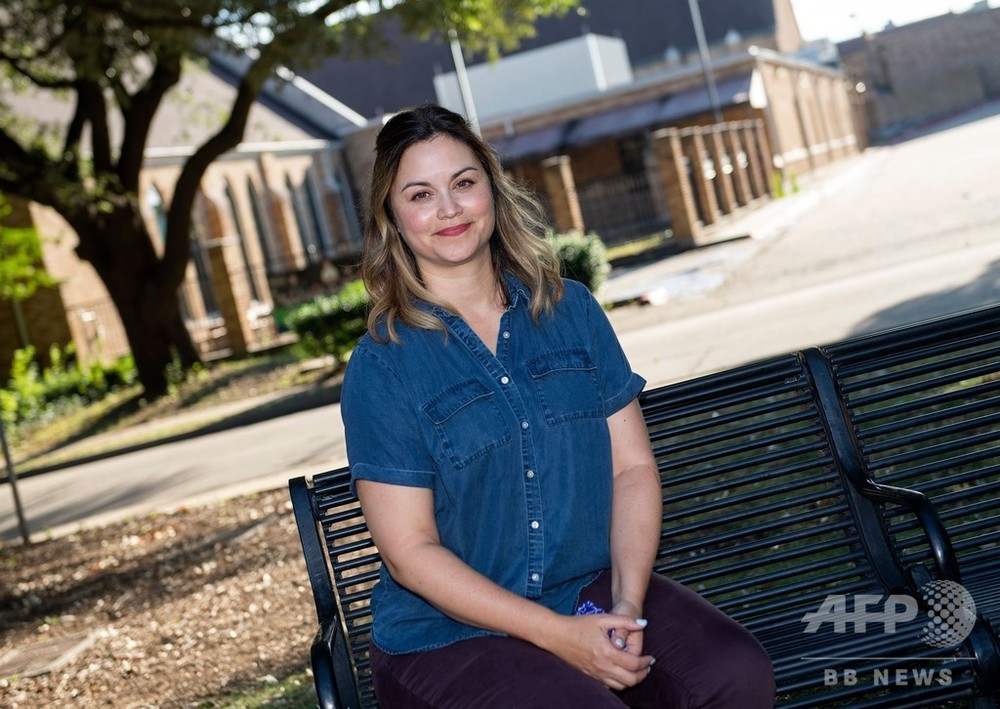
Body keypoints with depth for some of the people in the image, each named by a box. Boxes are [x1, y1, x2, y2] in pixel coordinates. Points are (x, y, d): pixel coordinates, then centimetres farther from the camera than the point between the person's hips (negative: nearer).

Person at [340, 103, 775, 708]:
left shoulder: (572, 309, 5)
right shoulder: (381, 366, -6)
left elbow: (633, 465, 4)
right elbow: (411, 551, -9)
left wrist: (627, 602, -11)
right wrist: (559, 635, -16)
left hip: (594, 588, 3)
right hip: (448, 633, -3)